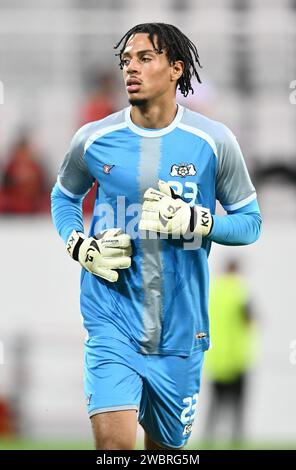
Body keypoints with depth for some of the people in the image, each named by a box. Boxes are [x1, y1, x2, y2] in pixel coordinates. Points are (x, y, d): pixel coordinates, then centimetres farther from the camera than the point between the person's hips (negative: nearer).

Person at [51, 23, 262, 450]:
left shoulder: (213, 142, -4)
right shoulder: (94, 140, 0)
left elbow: (249, 221, 4)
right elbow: (64, 196, 19)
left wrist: (191, 220, -15)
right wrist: (80, 247, -1)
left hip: (180, 329, 1)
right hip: (113, 321, -1)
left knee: (165, 444, 15)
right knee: (114, 442, -20)